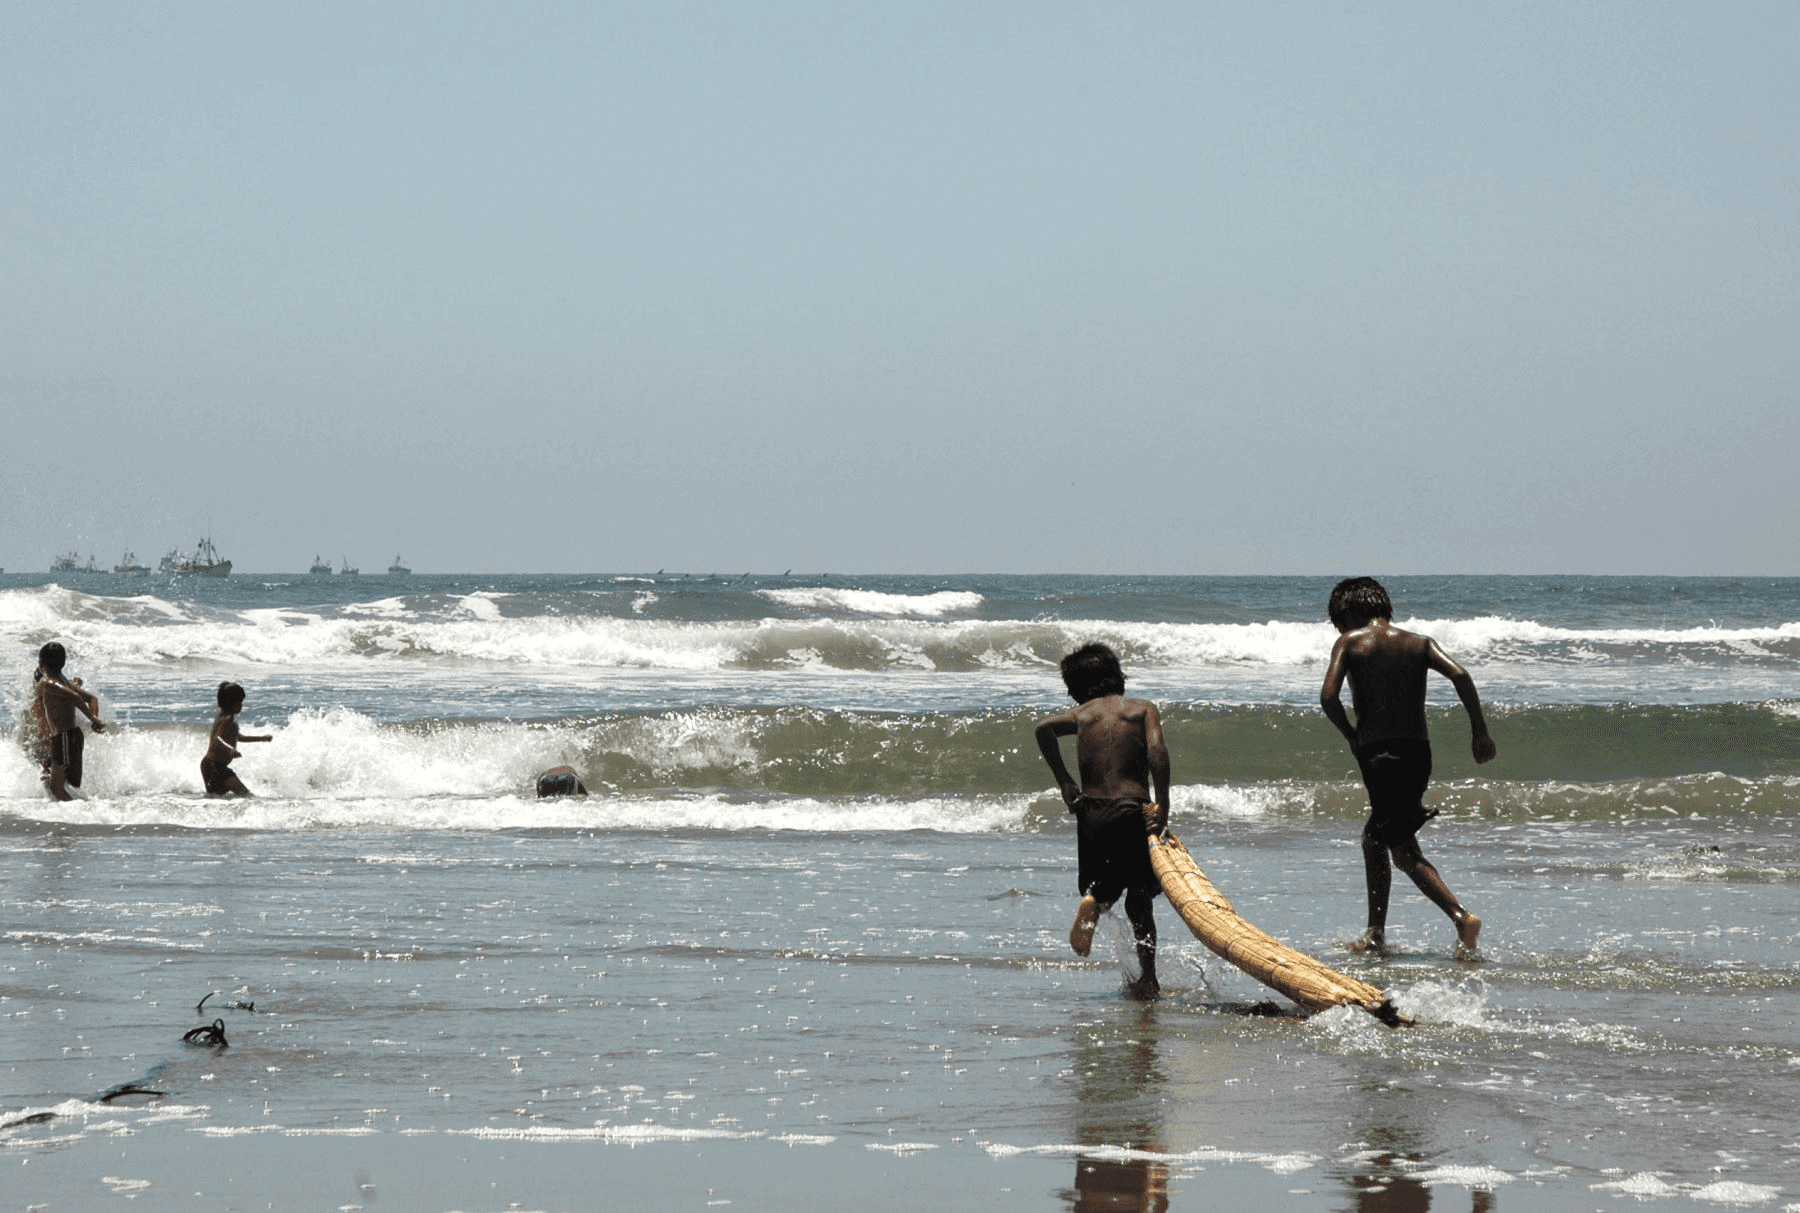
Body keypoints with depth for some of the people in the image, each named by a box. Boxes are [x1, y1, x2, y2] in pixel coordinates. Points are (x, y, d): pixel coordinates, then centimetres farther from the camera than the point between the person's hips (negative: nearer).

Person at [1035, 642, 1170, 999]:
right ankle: (1148, 979, 4)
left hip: (1092, 811, 1)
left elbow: (1044, 728, -10)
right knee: (1138, 902, 14)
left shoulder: (1081, 715, 11)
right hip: (1134, 809, -1)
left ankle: (1091, 903, -20)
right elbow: (1157, 751, -12)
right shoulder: (1143, 709, 7)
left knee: (1102, 891, 17)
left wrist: (1064, 783, -4)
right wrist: (1162, 805, -12)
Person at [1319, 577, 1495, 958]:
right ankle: (1376, 933, 20)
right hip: (1418, 752, 6)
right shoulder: (1418, 642, 13)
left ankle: (1462, 917, -22)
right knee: (1373, 837, 21)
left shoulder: (1349, 643, 3)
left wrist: (1350, 735, 5)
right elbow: (1459, 675, -3)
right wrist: (1480, 730, -2)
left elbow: (1328, 696, -10)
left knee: (1405, 851, -6)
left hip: (1377, 753, -6)